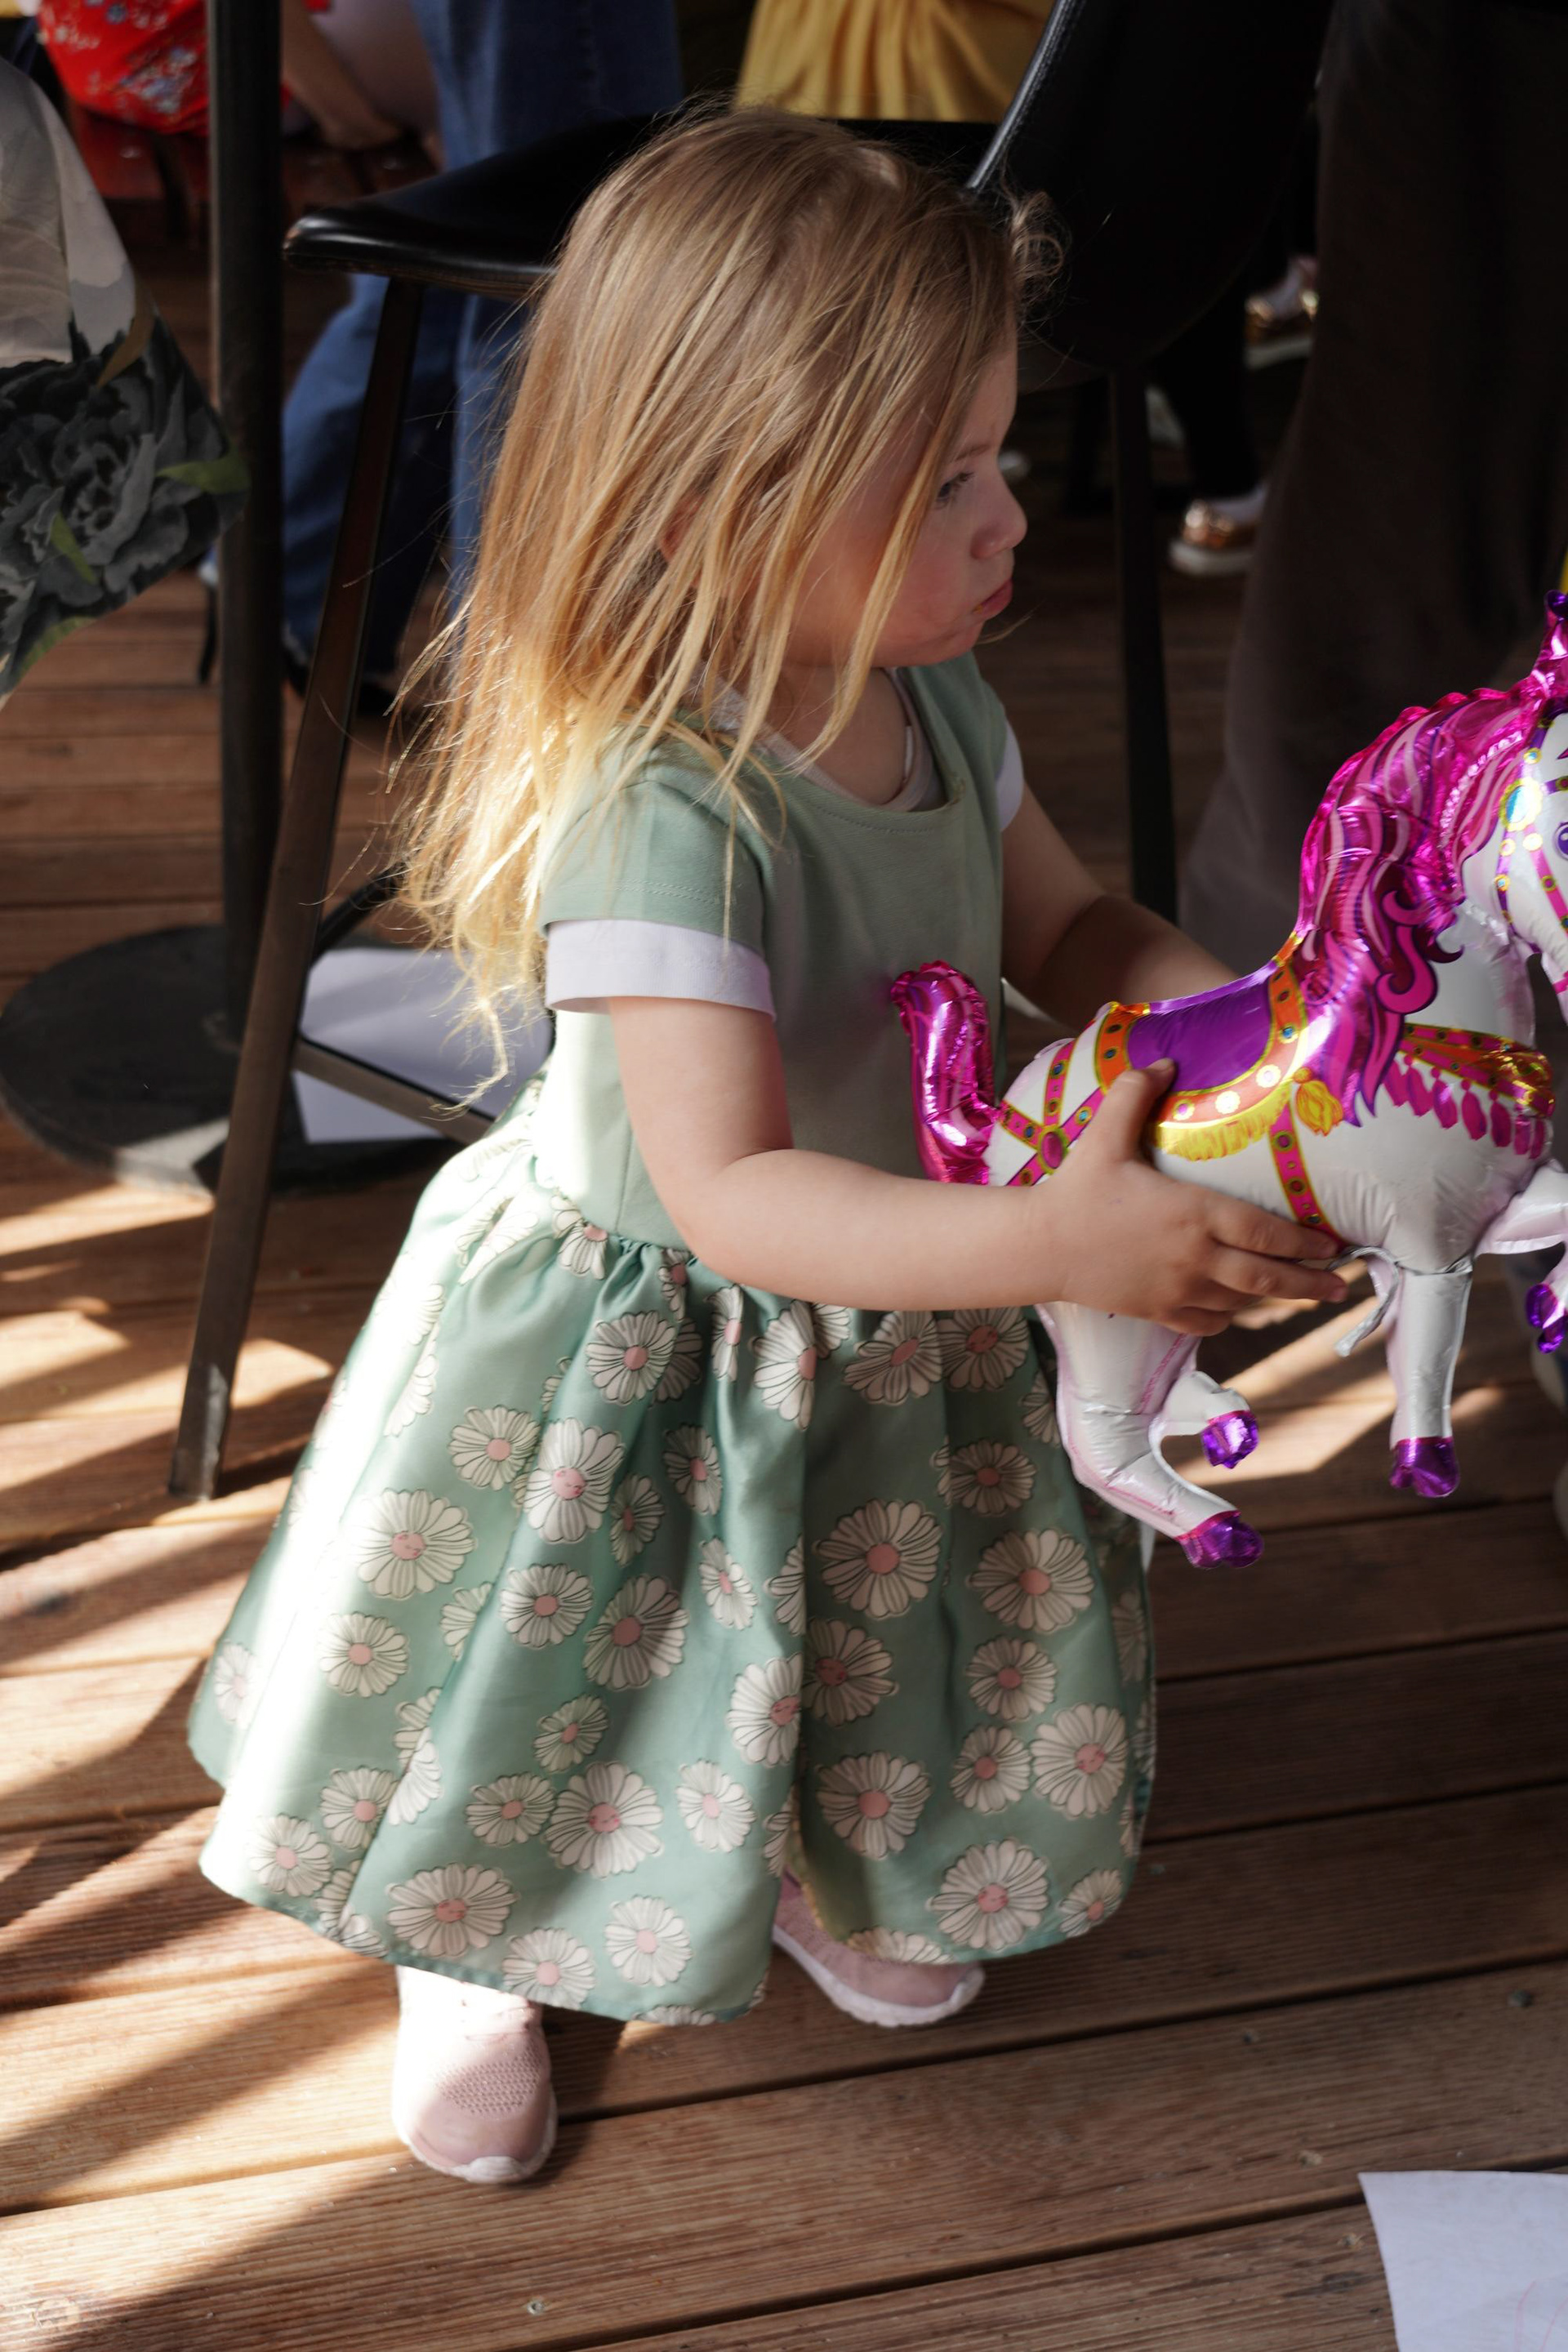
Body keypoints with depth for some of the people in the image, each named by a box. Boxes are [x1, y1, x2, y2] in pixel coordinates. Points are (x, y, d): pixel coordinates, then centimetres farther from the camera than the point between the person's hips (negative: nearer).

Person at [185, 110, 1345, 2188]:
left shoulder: (934, 704, -10)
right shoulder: (658, 811, -37)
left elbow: (1065, 931, 6)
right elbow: (730, 1192, -41)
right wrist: (1050, 1241, -51)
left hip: (890, 1345, 7)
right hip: (637, 1366, -7)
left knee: (872, 1672, 27)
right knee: (569, 1705, 15)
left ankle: (822, 1862, 58)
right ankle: (473, 1953, 46)